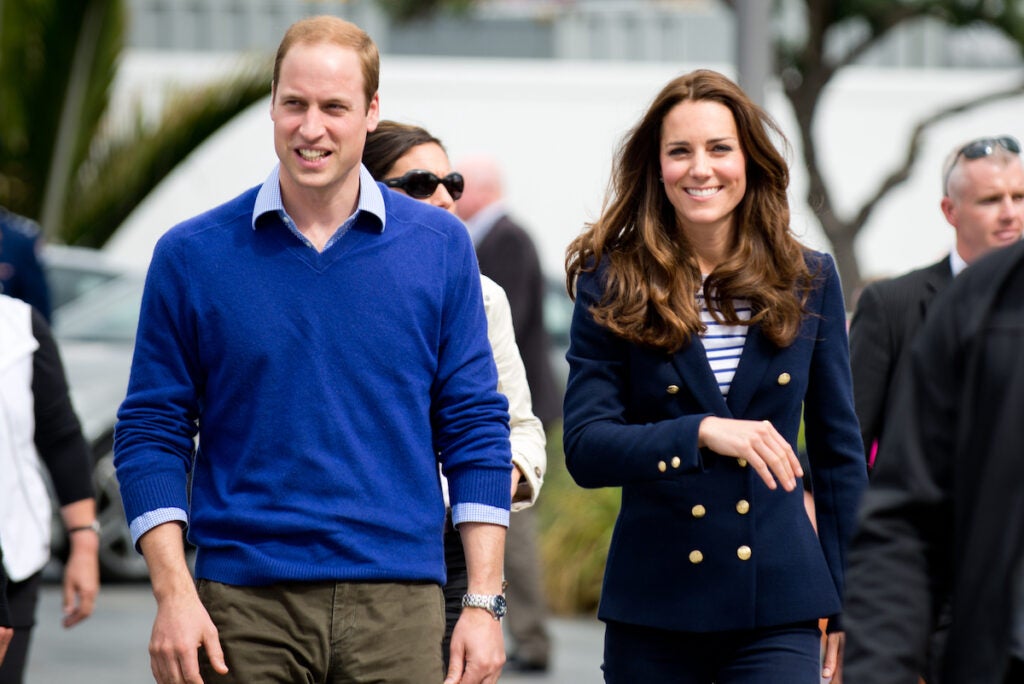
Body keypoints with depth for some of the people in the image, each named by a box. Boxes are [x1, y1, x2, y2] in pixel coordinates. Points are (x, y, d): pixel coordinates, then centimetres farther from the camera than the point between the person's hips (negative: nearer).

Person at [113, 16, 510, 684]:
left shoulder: (440, 246, 6)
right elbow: (152, 433, 4)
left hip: (397, 603, 0)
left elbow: (476, 428, 6)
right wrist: (174, 594, -7)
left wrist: (484, 603, 0)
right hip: (243, 605, 0)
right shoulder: (191, 255, 4)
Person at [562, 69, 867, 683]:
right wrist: (701, 433, -24)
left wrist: (845, 607, 7)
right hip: (653, 607, 0)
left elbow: (839, 453, 12)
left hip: (778, 609, 0)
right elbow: (585, 449, -8)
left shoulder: (809, 280, 6)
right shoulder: (612, 285, 1)